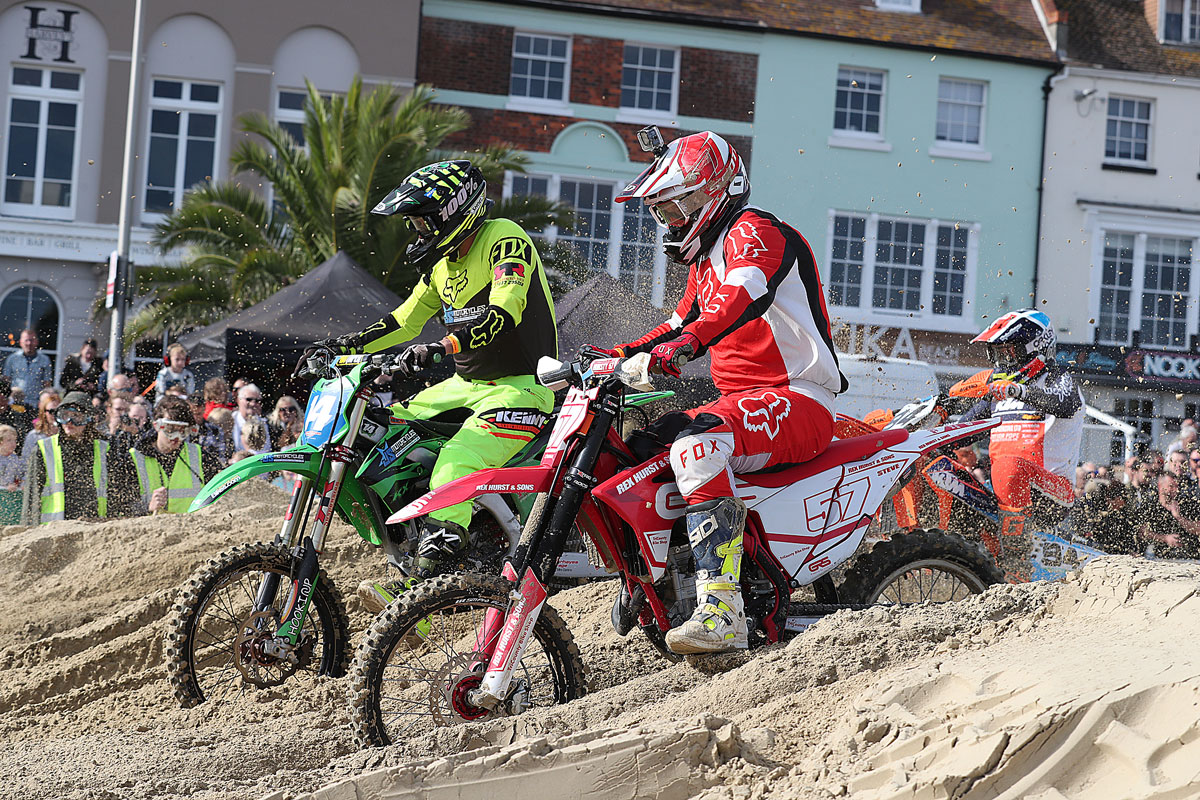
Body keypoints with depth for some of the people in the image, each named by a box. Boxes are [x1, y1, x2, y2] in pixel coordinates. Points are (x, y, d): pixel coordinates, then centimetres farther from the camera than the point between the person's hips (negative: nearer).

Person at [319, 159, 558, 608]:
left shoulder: (505, 240, -15)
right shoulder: (442, 260, 14)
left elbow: (504, 313, -31)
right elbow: (408, 319, 23)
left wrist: (442, 348, -43)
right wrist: (347, 346, 11)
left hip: (519, 388, -10)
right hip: (467, 385, 10)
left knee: (452, 475, -28)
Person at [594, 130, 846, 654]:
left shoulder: (753, 231, -8)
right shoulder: (705, 256, 24)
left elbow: (747, 294, -29)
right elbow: (686, 320, 36)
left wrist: (688, 341, -45)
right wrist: (628, 353, 19)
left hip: (797, 399, -10)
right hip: (746, 399, 11)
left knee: (695, 444, -37)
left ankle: (722, 610, -45)